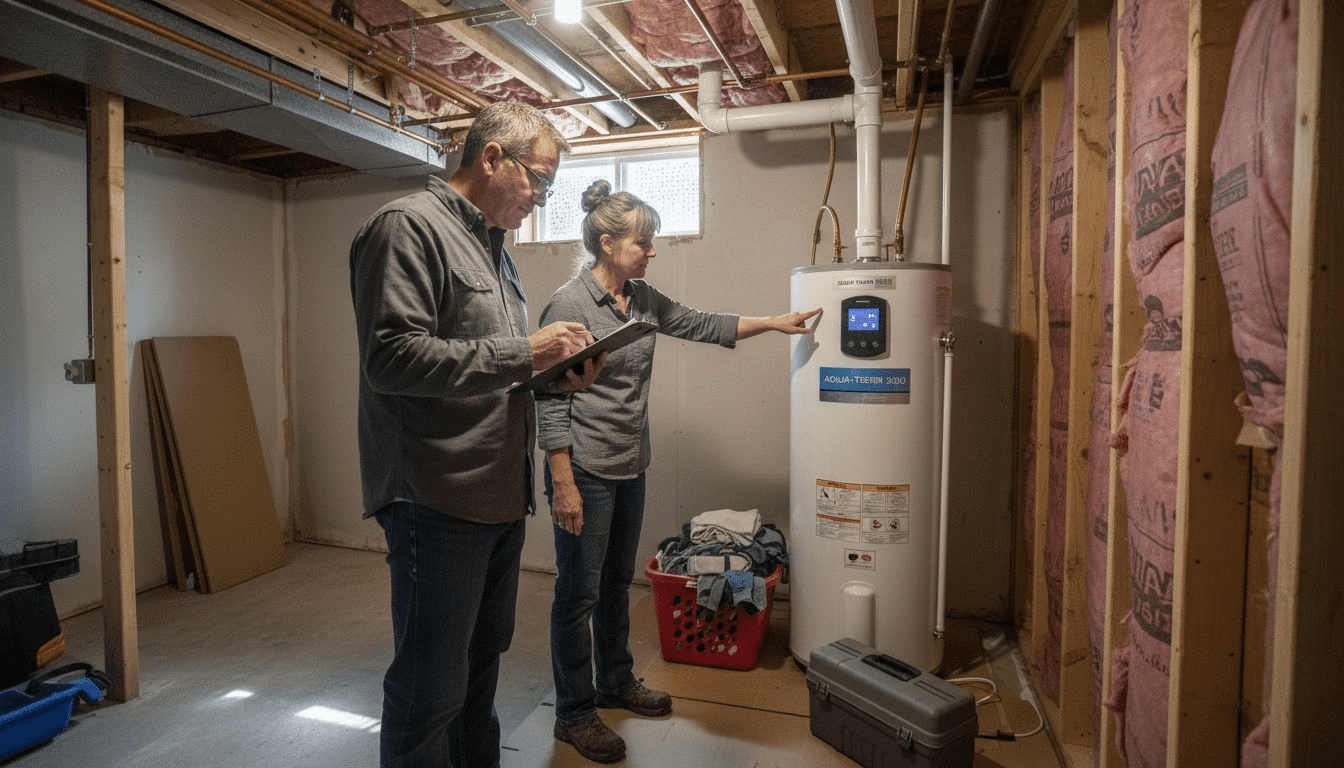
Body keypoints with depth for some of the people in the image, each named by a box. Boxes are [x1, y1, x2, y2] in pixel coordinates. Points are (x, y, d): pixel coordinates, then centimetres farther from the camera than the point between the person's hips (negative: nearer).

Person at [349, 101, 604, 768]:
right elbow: (392, 358, -22)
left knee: (481, 663, 23)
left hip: (501, 498, 9)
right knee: (430, 693, 4)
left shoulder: (493, 247, 17)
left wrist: (558, 376, 4)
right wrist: (524, 352, -21)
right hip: (438, 504, -9)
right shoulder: (408, 225, -10)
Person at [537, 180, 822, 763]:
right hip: (585, 473, -8)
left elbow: (701, 326, 14)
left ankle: (616, 683, 40)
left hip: (629, 469, 8)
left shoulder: (641, 298, 6)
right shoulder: (569, 304, -17)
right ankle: (574, 714, 25)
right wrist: (563, 485, -18)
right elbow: (551, 403, -17)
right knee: (578, 594, 6)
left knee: (617, 583, 21)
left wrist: (775, 323, 8)